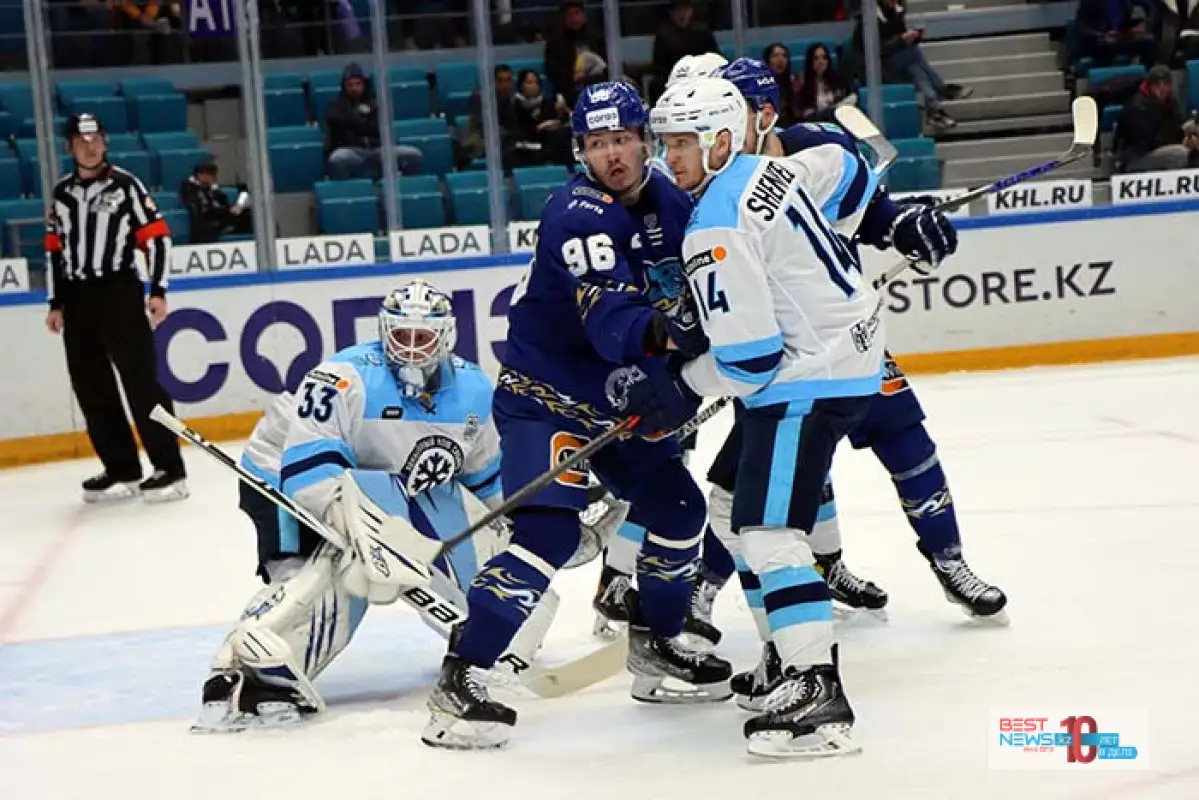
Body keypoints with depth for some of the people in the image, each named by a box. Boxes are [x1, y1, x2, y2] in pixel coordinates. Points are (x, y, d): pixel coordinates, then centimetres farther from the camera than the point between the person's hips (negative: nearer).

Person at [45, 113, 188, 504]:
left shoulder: (126, 185, -3)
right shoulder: (61, 193, 12)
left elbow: (157, 236, -5)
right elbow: (54, 250, 17)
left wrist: (158, 290, -12)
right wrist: (56, 303, 13)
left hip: (120, 293, -6)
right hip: (77, 300, 6)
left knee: (141, 381, -9)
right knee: (92, 390, 7)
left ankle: (170, 469, -8)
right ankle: (122, 470, 16)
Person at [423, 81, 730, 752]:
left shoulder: (672, 203, 2)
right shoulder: (577, 212, -22)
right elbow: (604, 313, -36)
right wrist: (656, 333, -55)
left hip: (619, 400, 8)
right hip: (544, 394, -8)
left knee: (679, 509, 12)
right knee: (551, 529, -22)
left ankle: (655, 645, 32)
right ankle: (460, 678, -20)